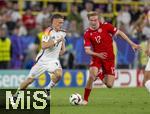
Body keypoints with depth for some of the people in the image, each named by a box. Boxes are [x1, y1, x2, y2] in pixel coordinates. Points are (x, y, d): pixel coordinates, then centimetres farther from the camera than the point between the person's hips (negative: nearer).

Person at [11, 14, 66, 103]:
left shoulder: (62, 33, 4)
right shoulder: (49, 31, -16)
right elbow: (44, 46, -28)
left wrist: (63, 48, 8)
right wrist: (56, 41, -30)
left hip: (54, 60, 4)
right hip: (43, 59, -4)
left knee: (59, 74, -27)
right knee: (30, 79, 1)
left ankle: (48, 89, -4)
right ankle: (16, 95, 19)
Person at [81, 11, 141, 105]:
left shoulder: (106, 26, -10)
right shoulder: (87, 34, -8)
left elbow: (119, 33, -1)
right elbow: (87, 50, -9)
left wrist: (132, 44, -2)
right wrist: (97, 54, -28)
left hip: (109, 59, 0)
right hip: (97, 58, 0)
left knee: (109, 85, -4)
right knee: (92, 76, -28)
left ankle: (102, 75, 32)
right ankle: (85, 99, -12)